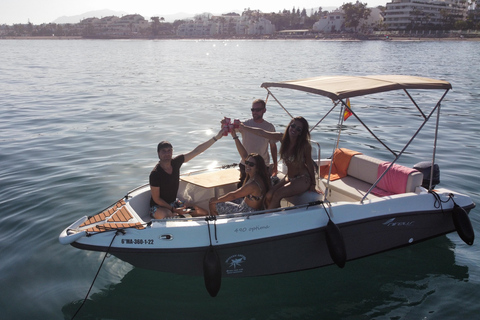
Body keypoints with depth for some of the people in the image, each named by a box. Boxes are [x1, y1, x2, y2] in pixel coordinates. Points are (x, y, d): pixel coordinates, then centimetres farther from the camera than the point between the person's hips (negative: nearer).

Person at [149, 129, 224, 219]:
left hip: (173, 203, 6)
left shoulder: (176, 162, -7)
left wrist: (216, 137, -8)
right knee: (168, 215, -40)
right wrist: (173, 210, -20)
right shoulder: (155, 174, -22)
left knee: (201, 212, -6)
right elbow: (156, 199, -16)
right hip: (158, 207, -6)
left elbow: (196, 151, -6)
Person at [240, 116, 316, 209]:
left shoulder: (305, 145, -17)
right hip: (289, 178, 6)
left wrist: (313, 184, -1)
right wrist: (243, 127, 0)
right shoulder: (282, 138, -4)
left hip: (303, 180, -6)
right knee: (269, 196, -13)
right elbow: (261, 133, -1)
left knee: (277, 195, -24)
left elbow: (309, 164, -7)